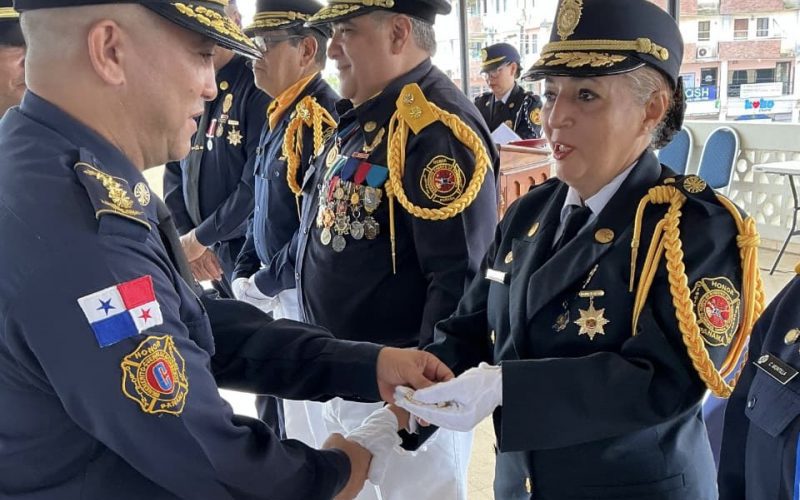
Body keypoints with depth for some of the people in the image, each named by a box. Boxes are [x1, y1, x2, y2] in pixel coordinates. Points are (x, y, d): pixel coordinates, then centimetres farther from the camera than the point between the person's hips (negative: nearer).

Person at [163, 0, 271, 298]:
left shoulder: (258, 86, -14)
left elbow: (258, 183, -21)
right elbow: (174, 170, 12)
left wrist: (201, 236, -13)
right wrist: (186, 237, -1)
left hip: (251, 247, -6)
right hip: (208, 249, 6)